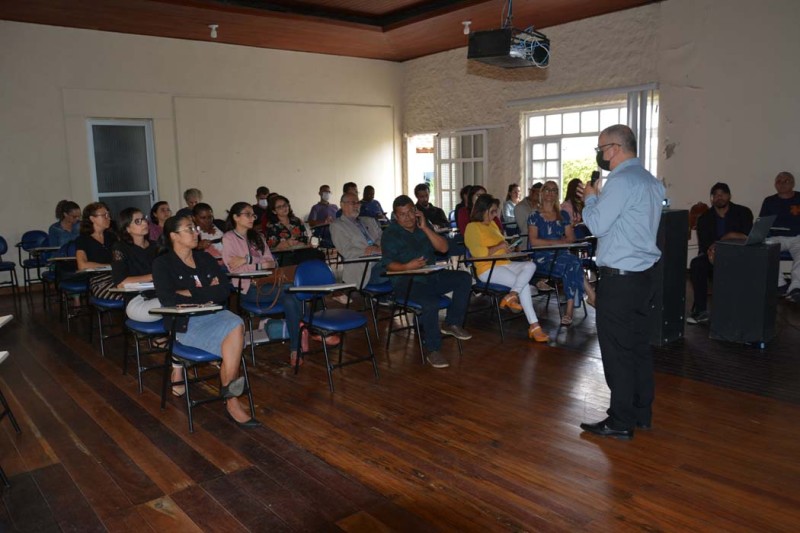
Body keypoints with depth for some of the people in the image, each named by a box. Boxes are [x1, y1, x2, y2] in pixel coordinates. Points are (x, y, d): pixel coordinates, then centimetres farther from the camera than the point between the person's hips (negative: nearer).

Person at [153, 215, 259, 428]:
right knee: (235, 338, -27)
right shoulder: (163, 263, 2)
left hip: (214, 314, 4)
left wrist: (191, 294, -8)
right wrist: (207, 293, -8)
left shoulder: (205, 258, 15)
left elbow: (225, 290, 3)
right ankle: (231, 399, -16)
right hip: (185, 323, -4)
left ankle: (230, 396, -21)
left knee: (236, 326, -30)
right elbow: (168, 300, -15)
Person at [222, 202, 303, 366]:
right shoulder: (229, 238, 4)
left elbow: (272, 263, 8)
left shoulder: (257, 237, 21)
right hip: (248, 288, -5)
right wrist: (260, 265, -10)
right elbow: (235, 270, -8)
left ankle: (295, 350, -23)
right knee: (291, 290, -28)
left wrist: (247, 260, -7)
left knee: (290, 300, -27)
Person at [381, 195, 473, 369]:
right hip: (406, 281, -6)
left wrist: (425, 228, -8)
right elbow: (389, 264, -12)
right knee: (430, 302, -34)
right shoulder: (390, 234, -2)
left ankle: (452, 323, -1)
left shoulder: (423, 227, 13)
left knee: (464, 278, -13)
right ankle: (433, 350, -21)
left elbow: (443, 248, 0)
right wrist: (407, 266, -31)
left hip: (432, 276, 6)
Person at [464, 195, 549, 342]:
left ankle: (511, 295, -26)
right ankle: (534, 327, -17)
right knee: (524, 285, -23)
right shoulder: (472, 227, -7)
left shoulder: (492, 224, 20)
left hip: (504, 264, 8)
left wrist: (508, 247, 5)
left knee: (530, 265, -20)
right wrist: (498, 247, -12)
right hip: (488, 269, -8)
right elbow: (479, 252, -22)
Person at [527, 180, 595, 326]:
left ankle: (570, 311, -33)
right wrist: (558, 241, -10)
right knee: (573, 263, -31)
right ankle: (595, 300, -24)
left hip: (561, 255, 3)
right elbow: (534, 241, -6)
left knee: (571, 267, -33)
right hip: (543, 258, -3)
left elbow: (571, 238, 9)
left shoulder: (563, 215, 17)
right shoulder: (535, 216, 6)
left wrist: (557, 242, -10)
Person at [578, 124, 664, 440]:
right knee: (639, 346, 16)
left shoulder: (622, 181, -16)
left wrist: (590, 198, 0)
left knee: (617, 352, -1)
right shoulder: (650, 181, 14)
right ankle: (642, 414, 27)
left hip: (620, 278, -10)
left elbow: (597, 224, -16)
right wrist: (596, 199, 13)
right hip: (644, 274, 10)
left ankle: (621, 423, 8)